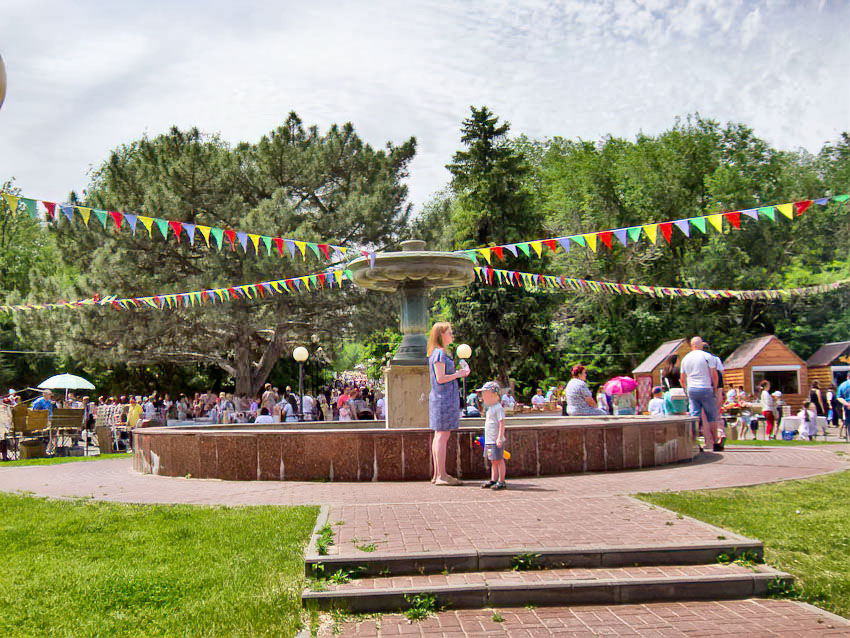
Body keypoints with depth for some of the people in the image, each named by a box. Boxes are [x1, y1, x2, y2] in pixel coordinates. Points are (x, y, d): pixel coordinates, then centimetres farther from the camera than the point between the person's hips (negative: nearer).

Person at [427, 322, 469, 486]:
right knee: (442, 435, -9)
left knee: (440, 436, 11)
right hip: (444, 398, -10)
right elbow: (440, 378, -19)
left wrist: (459, 372, 13)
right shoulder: (440, 353, -13)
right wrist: (458, 374, -10)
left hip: (441, 397, 10)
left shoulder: (441, 353, 18)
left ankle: (438, 474, 15)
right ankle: (441, 475, -8)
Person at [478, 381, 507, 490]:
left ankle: (501, 481, -1)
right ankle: (493, 480, 18)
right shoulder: (490, 408, 17)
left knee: (499, 460, -5)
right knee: (493, 461, 13)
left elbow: (501, 423, -19)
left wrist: (499, 438, -24)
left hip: (496, 441, -10)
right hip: (489, 440, 10)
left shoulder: (498, 408, -14)